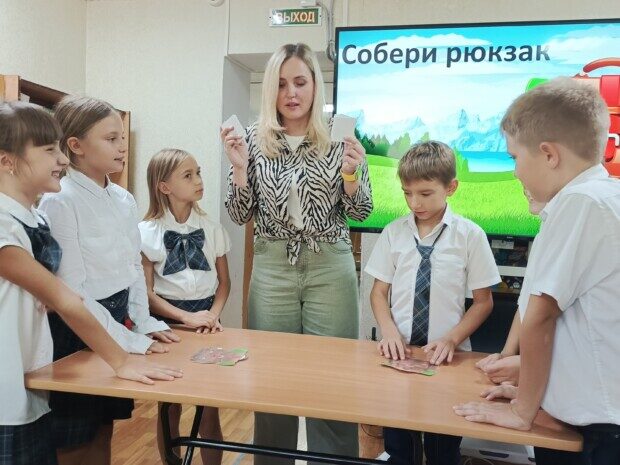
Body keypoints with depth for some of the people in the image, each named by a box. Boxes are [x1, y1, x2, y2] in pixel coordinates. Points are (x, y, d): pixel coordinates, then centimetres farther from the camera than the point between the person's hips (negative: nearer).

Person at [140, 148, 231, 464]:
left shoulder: (211, 228, 2)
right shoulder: (146, 232, -6)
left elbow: (224, 281, 7)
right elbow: (146, 292, -7)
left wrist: (213, 315, -10)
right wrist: (187, 318, -17)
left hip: (206, 316, 2)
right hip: (167, 321, -2)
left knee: (210, 406, 3)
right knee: (169, 406, 10)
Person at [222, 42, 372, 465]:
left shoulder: (340, 138, -1)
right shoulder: (253, 139, 1)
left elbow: (360, 213, 1)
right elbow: (241, 216, 2)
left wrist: (351, 173, -17)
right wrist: (240, 167, -13)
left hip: (331, 267, -1)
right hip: (273, 267, 1)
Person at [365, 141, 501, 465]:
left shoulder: (470, 235, -7)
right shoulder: (394, 232, 0)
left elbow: (483, 301, -1)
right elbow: (379, 292, 4)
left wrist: (451, 339, -14)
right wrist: (390, 331, -12)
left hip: (445, 355, -2)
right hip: (399, 352, 2)